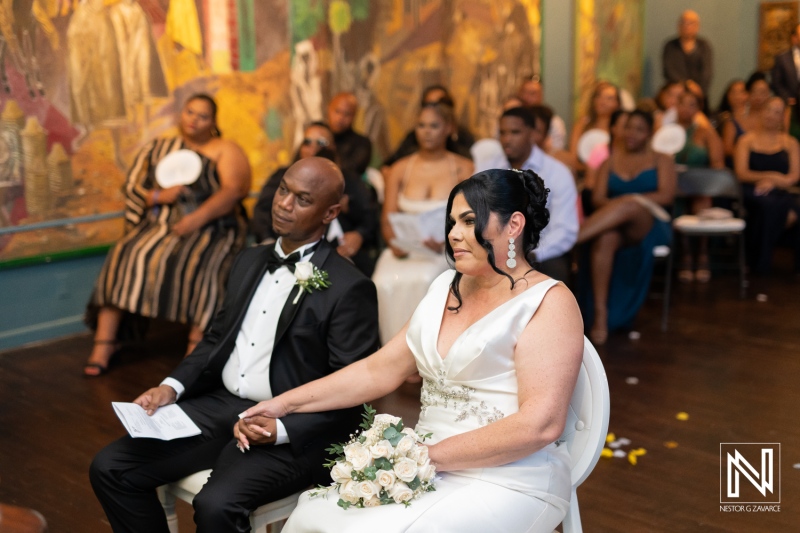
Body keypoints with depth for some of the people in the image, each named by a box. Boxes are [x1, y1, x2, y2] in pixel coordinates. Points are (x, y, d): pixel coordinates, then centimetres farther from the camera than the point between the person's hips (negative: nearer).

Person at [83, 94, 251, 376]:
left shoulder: (225, 150, 9)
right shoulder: (157, 148, 20)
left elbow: (232, 191, -8)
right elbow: (132, 188, 12)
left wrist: (195, 219, -21)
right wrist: (159, 196, -10)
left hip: (210, 226, -3)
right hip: (157, 225, 3)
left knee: (199, 265, -34)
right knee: (125, 256, -23)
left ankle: (197, 347, -36)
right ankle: (104, 344, -26)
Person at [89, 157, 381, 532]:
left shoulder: (350, 288, -11)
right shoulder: (249, 261, 13)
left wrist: (282, 429, -23)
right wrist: (172, 387, 2)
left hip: (291, 431, -7)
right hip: (219, 407, 7)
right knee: (110, 468, -5)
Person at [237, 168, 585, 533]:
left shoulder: (549, 302, -9)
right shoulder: (447, 287, 12)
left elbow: (541, 424, -19)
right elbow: (379, 370, 11)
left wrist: (430, 456, -18)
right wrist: (285, 404, 5)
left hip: (508, 484, -6)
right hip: (429, 471, 6)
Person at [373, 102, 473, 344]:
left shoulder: (464, 169, 5)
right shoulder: (400, 169, 13)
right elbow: (387, 218, 9)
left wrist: (447, 242, -21)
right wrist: (394, 242, -13)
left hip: (446, 251, -2)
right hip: (405, 250, 2)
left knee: (422, 280, -34)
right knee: (387, 281, -29)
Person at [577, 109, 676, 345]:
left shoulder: (662, 160, 17)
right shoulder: (612, 160, 23)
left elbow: (666, 196, -1)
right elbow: (597, 198, 10)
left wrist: (624, 201, -12)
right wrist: (615, 206, -14)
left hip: (650, 226, -1)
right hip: (613, 225, 2)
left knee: (629, 205, -39)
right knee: (605, 239, -39)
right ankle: (600, 315, -42)